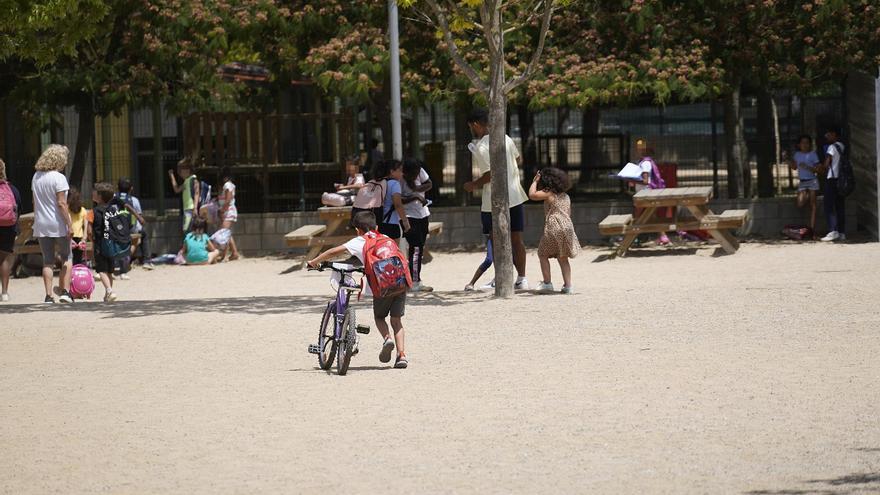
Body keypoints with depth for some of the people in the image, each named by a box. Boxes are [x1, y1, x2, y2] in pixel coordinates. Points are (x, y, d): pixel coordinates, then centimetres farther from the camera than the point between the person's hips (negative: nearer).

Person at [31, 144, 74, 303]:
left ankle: (49, 295, 1)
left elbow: (35, 202, 12)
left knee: (47, 261, 7)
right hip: (58, 225, -5)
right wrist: (69, 224, -15)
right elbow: (61, 203, -17)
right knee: (66, 258, 10)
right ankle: (65, 291, -1)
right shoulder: (58, 178, -13)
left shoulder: (36, 177, 7)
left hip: (41, 225, 5)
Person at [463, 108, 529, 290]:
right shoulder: (505, 138, 5)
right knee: (516, 239, 11)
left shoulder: (481, 147, -17)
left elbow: (491, 173, -21)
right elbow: (519, 160, 15)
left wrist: (473, 185, -7)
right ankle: (522, 278, 13)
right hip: (515, 196, 6)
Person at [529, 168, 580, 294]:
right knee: (563, 258, 12)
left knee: (543, 254, 9)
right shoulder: (566, 197, 17)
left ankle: (547, 283, 5)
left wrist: (535, 181, 0)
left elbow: (532, 194, -14)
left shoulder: (548, 194, -6)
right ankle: (567, 285, 5)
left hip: (553, 228, -6)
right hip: (567, 227, 6)